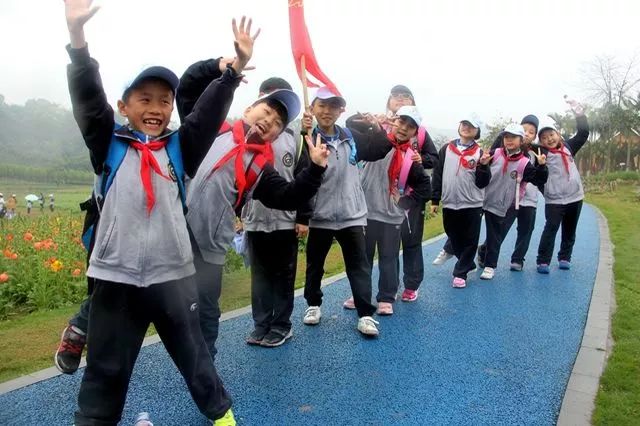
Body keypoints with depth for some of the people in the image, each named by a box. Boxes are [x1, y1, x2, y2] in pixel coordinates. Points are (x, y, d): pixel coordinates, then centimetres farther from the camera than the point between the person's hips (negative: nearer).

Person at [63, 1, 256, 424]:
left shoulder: (180, 148, 4)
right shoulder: (109, 144, 2)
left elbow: (211, 111, -6)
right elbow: (87, 97, -10)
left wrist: (237, 66, -19)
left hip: (173, 274, 1)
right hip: (116, 276, -1)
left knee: (194, 354, 18)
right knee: (106, 369, 13)